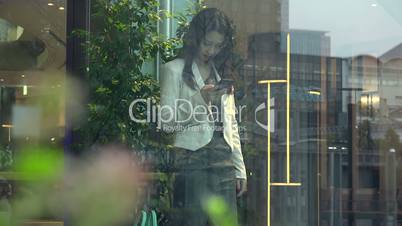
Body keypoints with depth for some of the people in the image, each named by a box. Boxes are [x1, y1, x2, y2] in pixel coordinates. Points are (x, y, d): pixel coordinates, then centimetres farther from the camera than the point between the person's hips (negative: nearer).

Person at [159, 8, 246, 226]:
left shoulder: (221, 74, 21)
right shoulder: (174, 70, 4)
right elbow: (167, 122, -3)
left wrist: (240, 170, 14)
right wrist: (200, 100, -17)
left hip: (224, 160, 5)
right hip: (194, 159, -5)